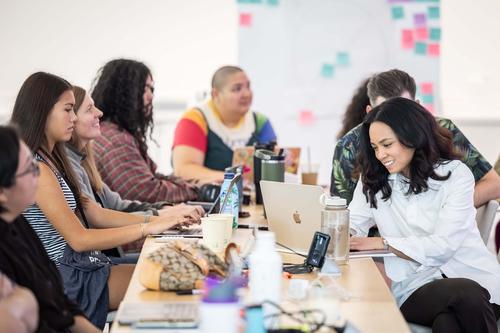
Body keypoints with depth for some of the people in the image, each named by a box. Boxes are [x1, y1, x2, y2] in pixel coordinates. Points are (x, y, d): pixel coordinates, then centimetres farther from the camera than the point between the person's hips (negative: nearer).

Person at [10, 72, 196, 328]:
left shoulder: (51, 160, 13)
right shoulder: (36, 169, -18)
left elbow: (95, 214, 10)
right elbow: (79, 238, -19)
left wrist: (158, 220, 1)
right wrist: (146, 229, -15)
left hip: (81, 266, 9)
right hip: (68, 280, -9)